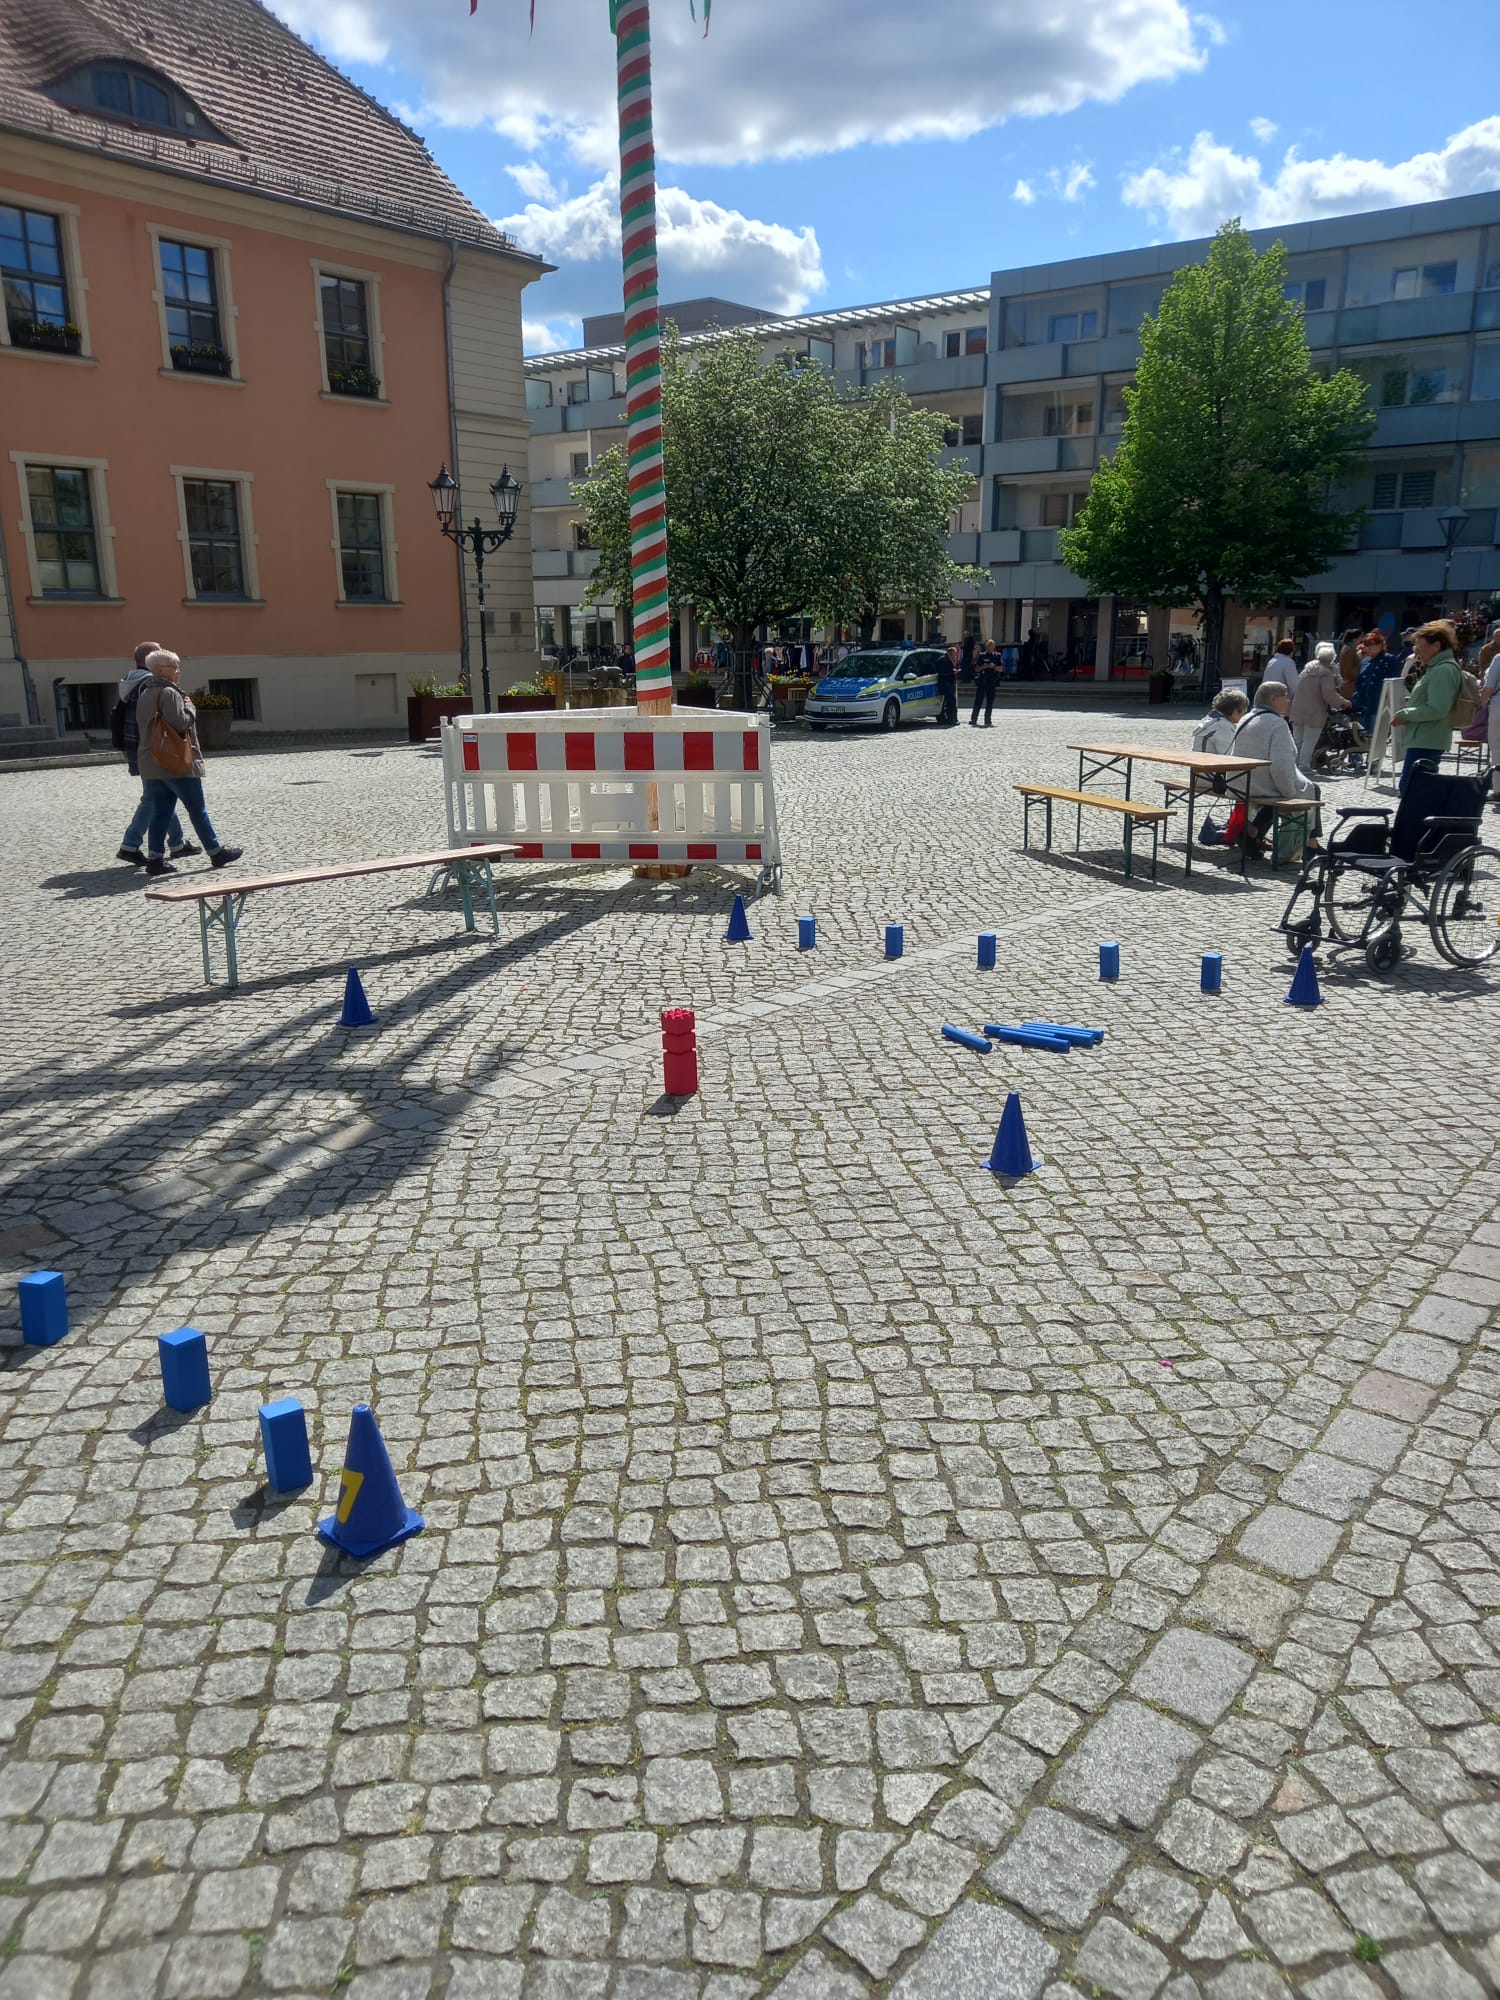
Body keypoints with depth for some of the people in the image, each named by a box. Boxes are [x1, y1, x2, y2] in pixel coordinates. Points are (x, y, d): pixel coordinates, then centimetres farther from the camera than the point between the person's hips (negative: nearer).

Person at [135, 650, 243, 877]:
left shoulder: (144, 696, 14)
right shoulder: (169, 693, -14)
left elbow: (140, 730, 19)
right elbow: (180, 723, -22)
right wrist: (190, 708, -6)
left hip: (152, 765, 8)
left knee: (160, 812, 7)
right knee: (197, 810, 2)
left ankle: (155, 858, 3)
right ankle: (216, 852, 11)